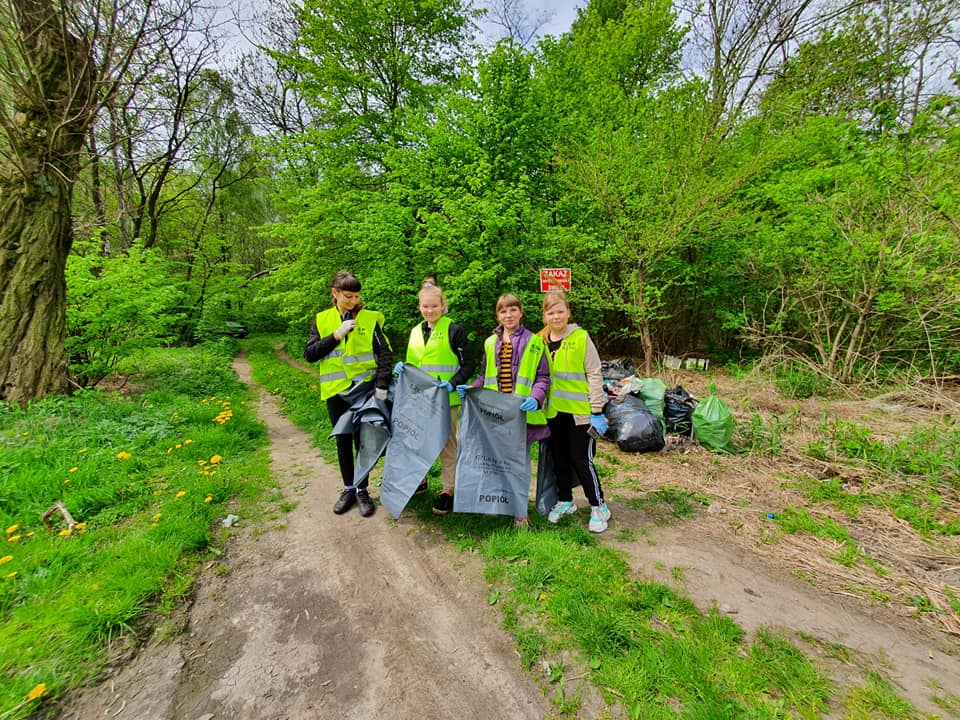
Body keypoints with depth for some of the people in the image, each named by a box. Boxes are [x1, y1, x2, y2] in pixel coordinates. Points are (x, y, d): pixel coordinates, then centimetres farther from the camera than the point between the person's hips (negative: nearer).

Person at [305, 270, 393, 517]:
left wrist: (382, 384, -16)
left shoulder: (370, 318, -4)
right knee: (343, 441, 13)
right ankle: (348, 489, 29)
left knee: (362, 440, 6)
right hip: (335, 391, 3)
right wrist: (336, 335, -14)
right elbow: (309, 354, -3)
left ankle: (362, 490, 22)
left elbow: (385, 353, -6)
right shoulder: (322, 319, 4)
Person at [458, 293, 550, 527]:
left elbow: (543, 377, 0)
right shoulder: (490, 343, 14)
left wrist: (535, 398, -18)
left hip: (522, 411, -3)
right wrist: (470, 388, 1)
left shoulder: (534, 342, 2)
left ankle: (520, 511, 17)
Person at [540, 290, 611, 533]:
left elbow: (594, 375, -9)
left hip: (580, 412, -5)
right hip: (554, 411, 5)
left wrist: (597, 412, -12)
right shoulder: (541, 342, 5)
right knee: (560, 459, 15)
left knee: (581, 460, 1)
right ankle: (565, 501, 34)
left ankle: (599, 507, 21)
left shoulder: (581, 338, -9)